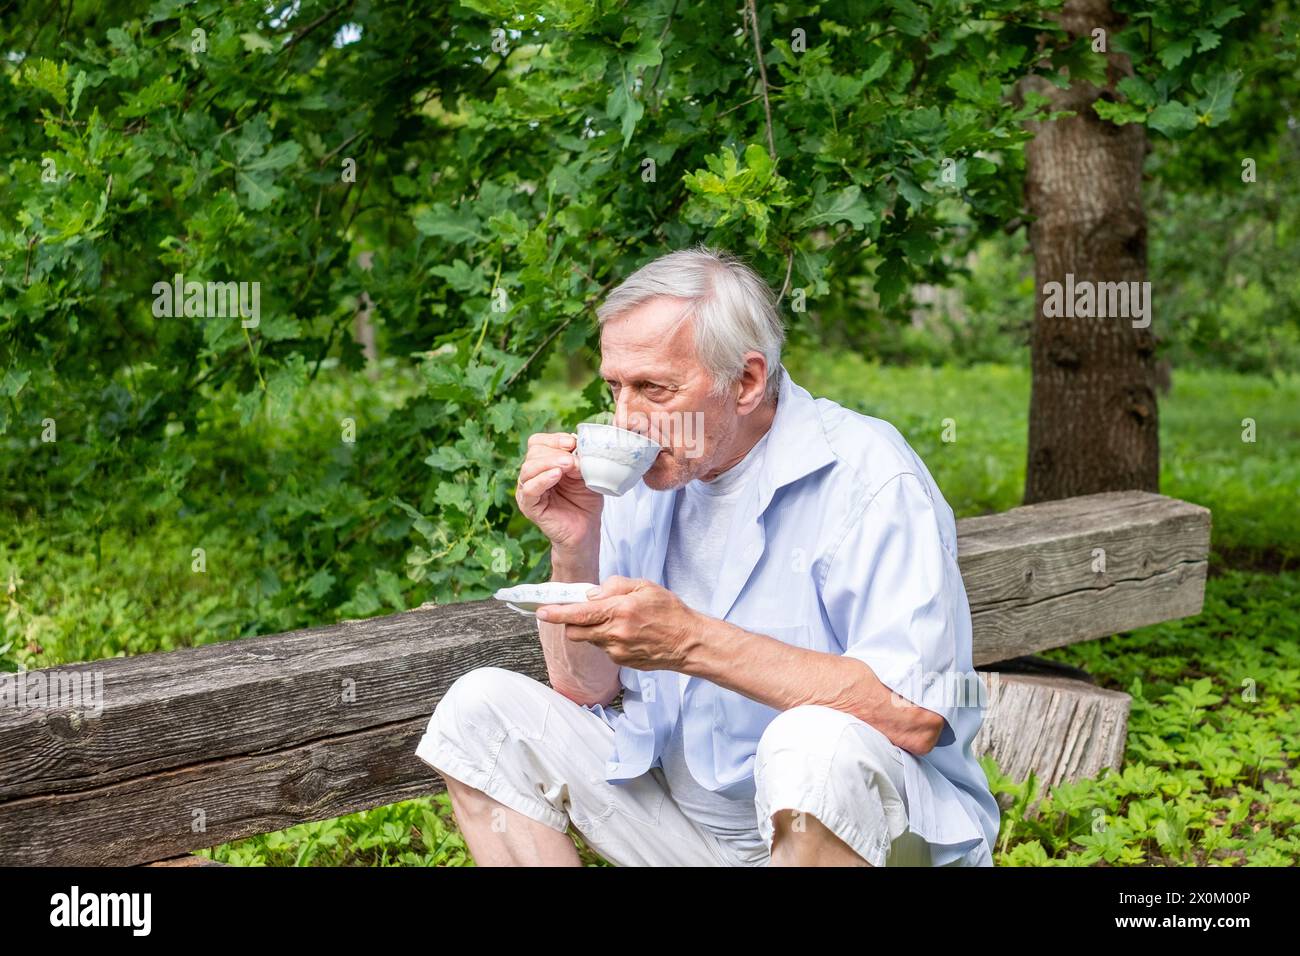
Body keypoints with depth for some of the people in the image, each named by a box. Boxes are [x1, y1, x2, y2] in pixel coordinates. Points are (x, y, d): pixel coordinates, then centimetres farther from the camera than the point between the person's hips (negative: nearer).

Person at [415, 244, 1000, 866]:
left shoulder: (866, 476, -16)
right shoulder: (645, 478, 3)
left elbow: (914, 716, -28)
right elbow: (586, 688, 5)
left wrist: (691, 641, -31)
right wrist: (572, 547, -13)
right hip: (692, 826, 7)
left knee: (815, 744, -39)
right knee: (480, 707, -3)